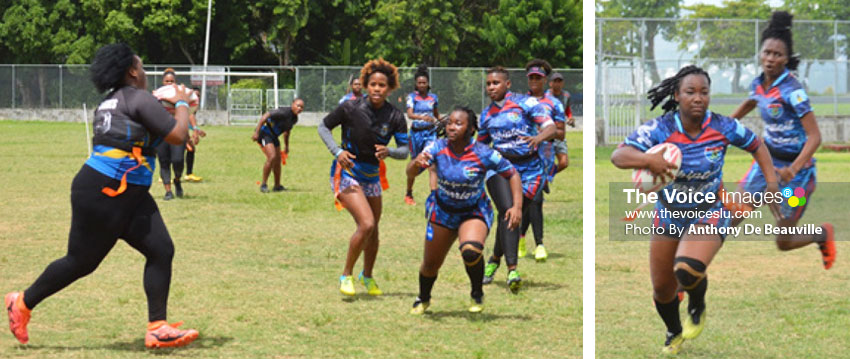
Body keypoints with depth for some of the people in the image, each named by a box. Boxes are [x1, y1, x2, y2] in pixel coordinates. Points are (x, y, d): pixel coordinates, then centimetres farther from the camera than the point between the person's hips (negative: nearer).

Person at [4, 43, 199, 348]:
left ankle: (157, 328, -4)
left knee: (161, 251, -1)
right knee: (81, 260, 2)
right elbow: (177, 135, -15)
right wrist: (181, 104, 3)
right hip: (101, 194, -10)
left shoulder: (110, 103, 15)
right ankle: (23, 303, 21)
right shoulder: (140, 99, -13)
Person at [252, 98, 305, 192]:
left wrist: (286, 146, 29)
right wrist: (256, 132, -30)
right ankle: (263, 185, -11)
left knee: (278, 160, 10)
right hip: (265, 133, -9)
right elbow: (265, 116, -26)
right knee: (272, 157, -20)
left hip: (274, 136, 9)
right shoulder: (284, 112, -24)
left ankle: (277, 186, 23)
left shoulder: (294, 119, 5)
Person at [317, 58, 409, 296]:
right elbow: (323, 127, -4)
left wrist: (389, 152, -32)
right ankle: (346, 275, -3)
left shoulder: (395, 117, -10)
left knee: (373, 229, 14)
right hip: (347, 173, -5)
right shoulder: (351, 108, -17)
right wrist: (337, 152, -19)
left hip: (372, 176, 5)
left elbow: (404, 150, -10)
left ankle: (367, 277, 38)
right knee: (366, 224, -20)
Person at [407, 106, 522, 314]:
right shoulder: (437, 148, -17)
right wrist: (417, 162, -47)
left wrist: (517, 206, -24)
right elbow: (410, 173, -23)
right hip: (442, 210, 3)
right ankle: (423, 299, 43)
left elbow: (512, 175, -12)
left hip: (474, 213, -3)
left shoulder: (483, 154, -22)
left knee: (471, 252, -31)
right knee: (431, 264, 10)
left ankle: (477, 295, -1)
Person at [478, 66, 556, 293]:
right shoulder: (487, 114, 14)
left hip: (529, 168, -1)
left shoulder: (525, 103, -1)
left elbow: (551, 128, -11)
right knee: (508, 211, -21)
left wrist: (539, 137, -33)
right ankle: (512, 270, -31)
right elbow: (481, 144, 28)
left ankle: (495, 259, 26)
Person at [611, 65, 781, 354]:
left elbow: (756, 145, 3)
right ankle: (674, 333, 46)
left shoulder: (723, 127, -16)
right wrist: (648, 159, -47)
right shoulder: (660, 129, -19)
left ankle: (697, 308, 6)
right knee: (662, 289, 11)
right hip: (668, 214, 2)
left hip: (709, 214, -2)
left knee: (688, 270, -31)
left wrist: (771, 181, -8)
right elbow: (617, 156, -27)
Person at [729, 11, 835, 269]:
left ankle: (824, 234, 32)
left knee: (783, 242, 3)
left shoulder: (792, 91, -23)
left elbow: (814, 137, -26)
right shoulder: (758, 84, -2)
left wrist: (793, 169, -38)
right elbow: (747, 106, 23)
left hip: (795, 169, -6)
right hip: (767, 162, 6)